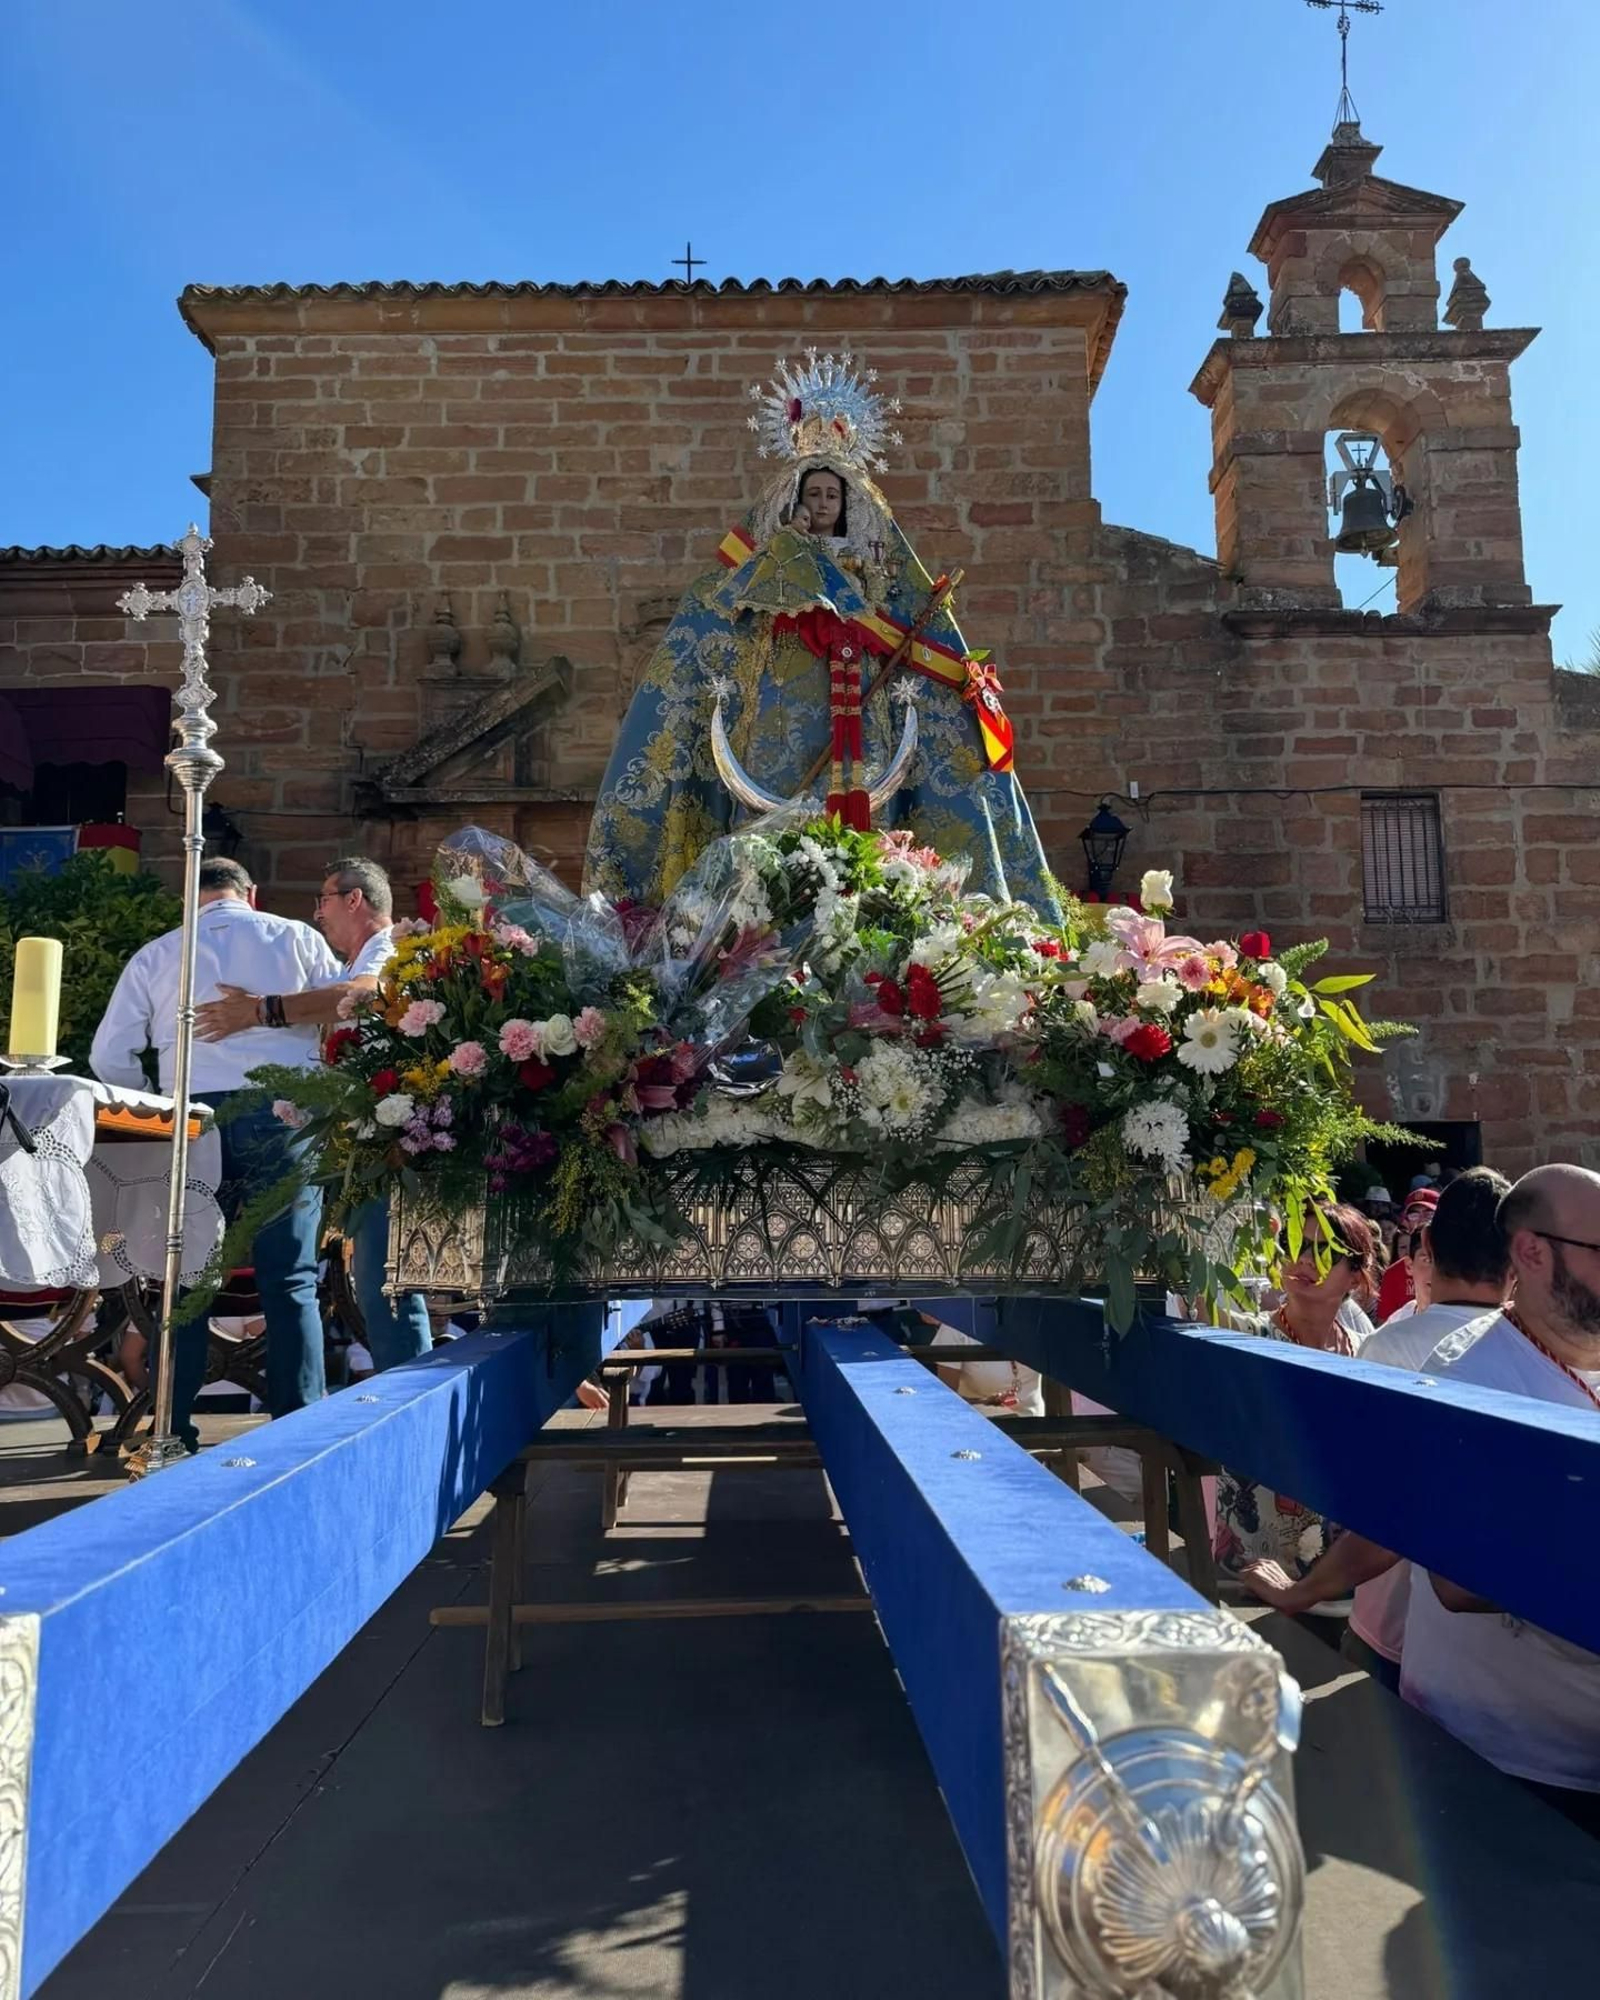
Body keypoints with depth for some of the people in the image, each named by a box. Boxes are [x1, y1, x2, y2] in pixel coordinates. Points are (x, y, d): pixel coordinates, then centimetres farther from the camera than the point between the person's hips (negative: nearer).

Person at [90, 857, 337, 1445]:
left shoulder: (155, 955, 11)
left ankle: (173, 1429, 13)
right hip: (284, 1114, -1)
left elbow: (109, 1058, 9)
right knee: (290, 1280, 2)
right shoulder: (297, 939, 8)